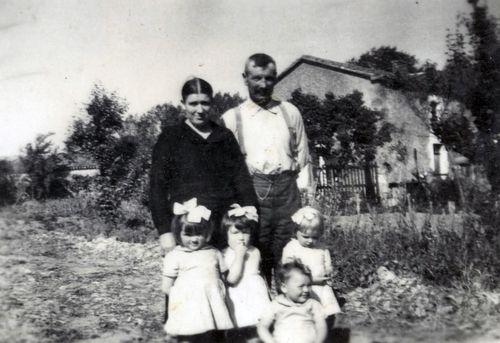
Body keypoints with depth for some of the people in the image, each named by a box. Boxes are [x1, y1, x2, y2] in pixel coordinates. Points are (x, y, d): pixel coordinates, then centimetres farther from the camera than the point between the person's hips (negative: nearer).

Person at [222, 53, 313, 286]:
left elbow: (302, 156, 16)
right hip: (250, 192, -1)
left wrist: (305, 195, 9)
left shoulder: (290, 113, 12)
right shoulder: (231, 118, 7)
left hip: (287, 190, 2)